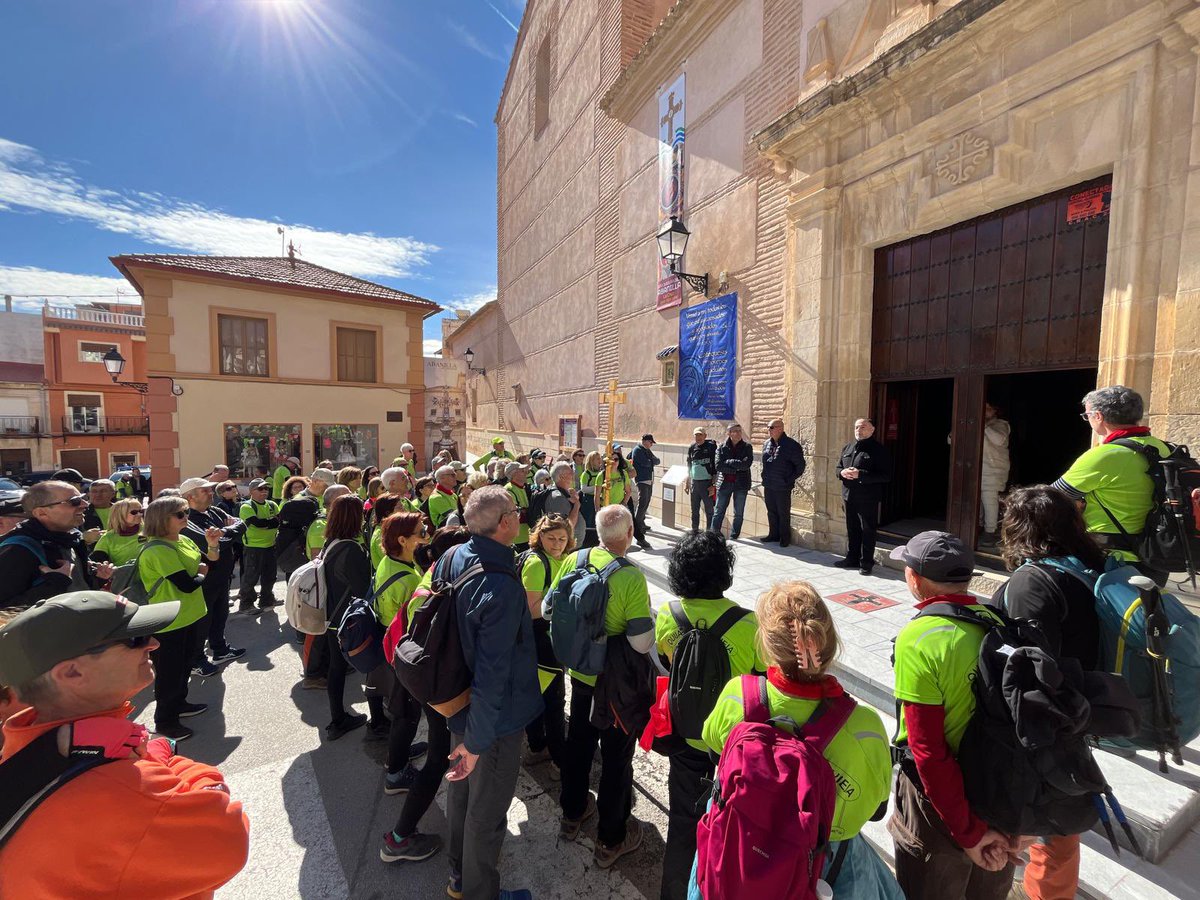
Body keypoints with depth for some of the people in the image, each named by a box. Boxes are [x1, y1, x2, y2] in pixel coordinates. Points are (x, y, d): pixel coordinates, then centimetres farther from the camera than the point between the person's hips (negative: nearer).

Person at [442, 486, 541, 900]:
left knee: (460, 791, 28)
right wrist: (477, 740, -19)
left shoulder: (454, 558, -8)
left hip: (457, 703, 9)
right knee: (486, 808, 16)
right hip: (495, 718, -8)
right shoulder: (502, 589, -35)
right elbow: (492, 673, -31)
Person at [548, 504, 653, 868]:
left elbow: (548, 610, -2)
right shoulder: (631, 576, -28)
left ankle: (572, 813, 49)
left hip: (580, 672, 5)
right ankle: (611, 840, 35)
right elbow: (642, 642, -26)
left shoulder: (572, 561, -13)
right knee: (616, 756, 16)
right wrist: (647, 610, -8)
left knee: (579, 742, 26)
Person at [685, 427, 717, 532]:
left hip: (707, 483, -5)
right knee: (694, 511, 13)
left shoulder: (711, 446, -7)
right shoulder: (692, 447, 8)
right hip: (694, 483, 5)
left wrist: (713, 485, -12)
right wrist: (686, 483, 14)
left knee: (709, 511, 1)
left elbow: (716, 467, -8)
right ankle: (694, 532, 24)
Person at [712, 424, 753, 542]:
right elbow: (718, 465, -9)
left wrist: (729, 462, -12)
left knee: (738, 513, 7)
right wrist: (736, 469, -12)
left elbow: (747, 463, -13)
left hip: (741, 484, 1)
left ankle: (733, 537, 17)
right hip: (724, 483, 0)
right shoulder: (722, 447, 2)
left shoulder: (747, 447, 2)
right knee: (718, 512, 1)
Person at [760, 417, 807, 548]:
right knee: (771, 511, 14)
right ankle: (773, 535, 27)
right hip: (768, 485, 6)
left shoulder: (791, 445, -11)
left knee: (783, 513, 4)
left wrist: (790, 479, -8)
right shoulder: (767, 444, 9)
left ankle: (785, 538, 17)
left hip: (783, 487, -6)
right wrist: (765, 477, 13)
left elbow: (800, 465, -7)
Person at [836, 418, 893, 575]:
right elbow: (838, 467, 20)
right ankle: (851, 558, 28)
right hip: (849, 497, 6)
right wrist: (842, 472, -5)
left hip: (868, 499, -6)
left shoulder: (879, 450, -8)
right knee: (851, 529, 16)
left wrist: (860, 474, -23)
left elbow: (886, 476, -15)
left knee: (867, 531, 3)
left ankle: (866, 563, 13)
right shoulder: (847, 448, 13)